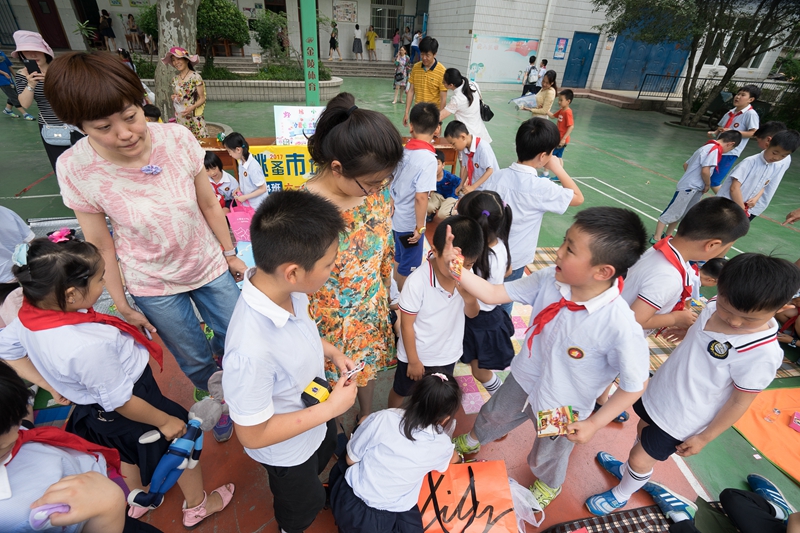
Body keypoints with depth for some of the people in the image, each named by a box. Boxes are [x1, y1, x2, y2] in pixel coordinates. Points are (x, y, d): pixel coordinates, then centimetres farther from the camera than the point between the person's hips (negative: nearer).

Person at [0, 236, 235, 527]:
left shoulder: (29, 316, -18)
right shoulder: (88, 347, -41)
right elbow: (121, 402, -28)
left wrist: (51, 384, 9)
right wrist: (165, 421, -13)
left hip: (91, 410, 8)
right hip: (125, 415, -8)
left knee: (131, 451, 35)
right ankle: (197, 505, 41)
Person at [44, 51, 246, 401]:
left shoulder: (177, 138, -18)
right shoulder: (76, 169, -18)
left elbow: (209, 204, -6)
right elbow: (101, 246, -8)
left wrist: (230, 254, 4)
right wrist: (122, 306, 0)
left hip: (210, 266, 1)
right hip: (154, 286, 0)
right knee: (195, 362, 17)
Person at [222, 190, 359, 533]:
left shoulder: (286, 289, -24)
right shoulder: (251, 352, -46)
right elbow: (252, 434, -31)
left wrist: (332, 352, -12)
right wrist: (331, 408, -27)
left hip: (315, 412, 6)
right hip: (287, 449, -6)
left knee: (325, 452, 38)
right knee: (303, 504, 28)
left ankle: (313, 485, 71)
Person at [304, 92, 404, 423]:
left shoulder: (376, 187, -15)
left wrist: (385, 292, 10)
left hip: (373, 309, 5)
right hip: (332, 321, -4)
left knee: (368, 364, 29)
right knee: (336, 385, 22)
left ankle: (366, 415, 61)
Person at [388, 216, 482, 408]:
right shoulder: (417, 282, -33)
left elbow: (472, 314, -6)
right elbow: (407, 325, -20)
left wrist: (470, 299, -30)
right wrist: (413, 360, -10)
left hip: (448, 353, 4)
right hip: (418, 354, -3)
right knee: (401, 391, 24)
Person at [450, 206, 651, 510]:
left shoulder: (620, 328, -37)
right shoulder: (548, 280, -25)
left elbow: (635, 385, -22)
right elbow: (492, 294, -19)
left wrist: (594, 423, -17)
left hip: (563, 412, -3)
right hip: (522, 381, 4)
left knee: (549, 454, 30)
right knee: (493, 416, 32)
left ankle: (548, 485, 68)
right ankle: (473, 441, 69)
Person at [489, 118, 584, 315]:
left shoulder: (499, 176, -10)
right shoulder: (542, 188, -22)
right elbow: (578, 198, -7)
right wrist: (558, 169, -6)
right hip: (513, 260, -4)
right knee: (503, 304, 18)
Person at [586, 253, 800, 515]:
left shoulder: (762, 354, -31)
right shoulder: (713, 308, -13)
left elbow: (740, 402, -18)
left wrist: (704, 438, -11)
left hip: (680, 420, -6)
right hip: (659, 394, 7)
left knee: (640, 459, 9)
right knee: (643, 430, 29)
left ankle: (621, 495, 39)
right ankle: (627, 470, 57)